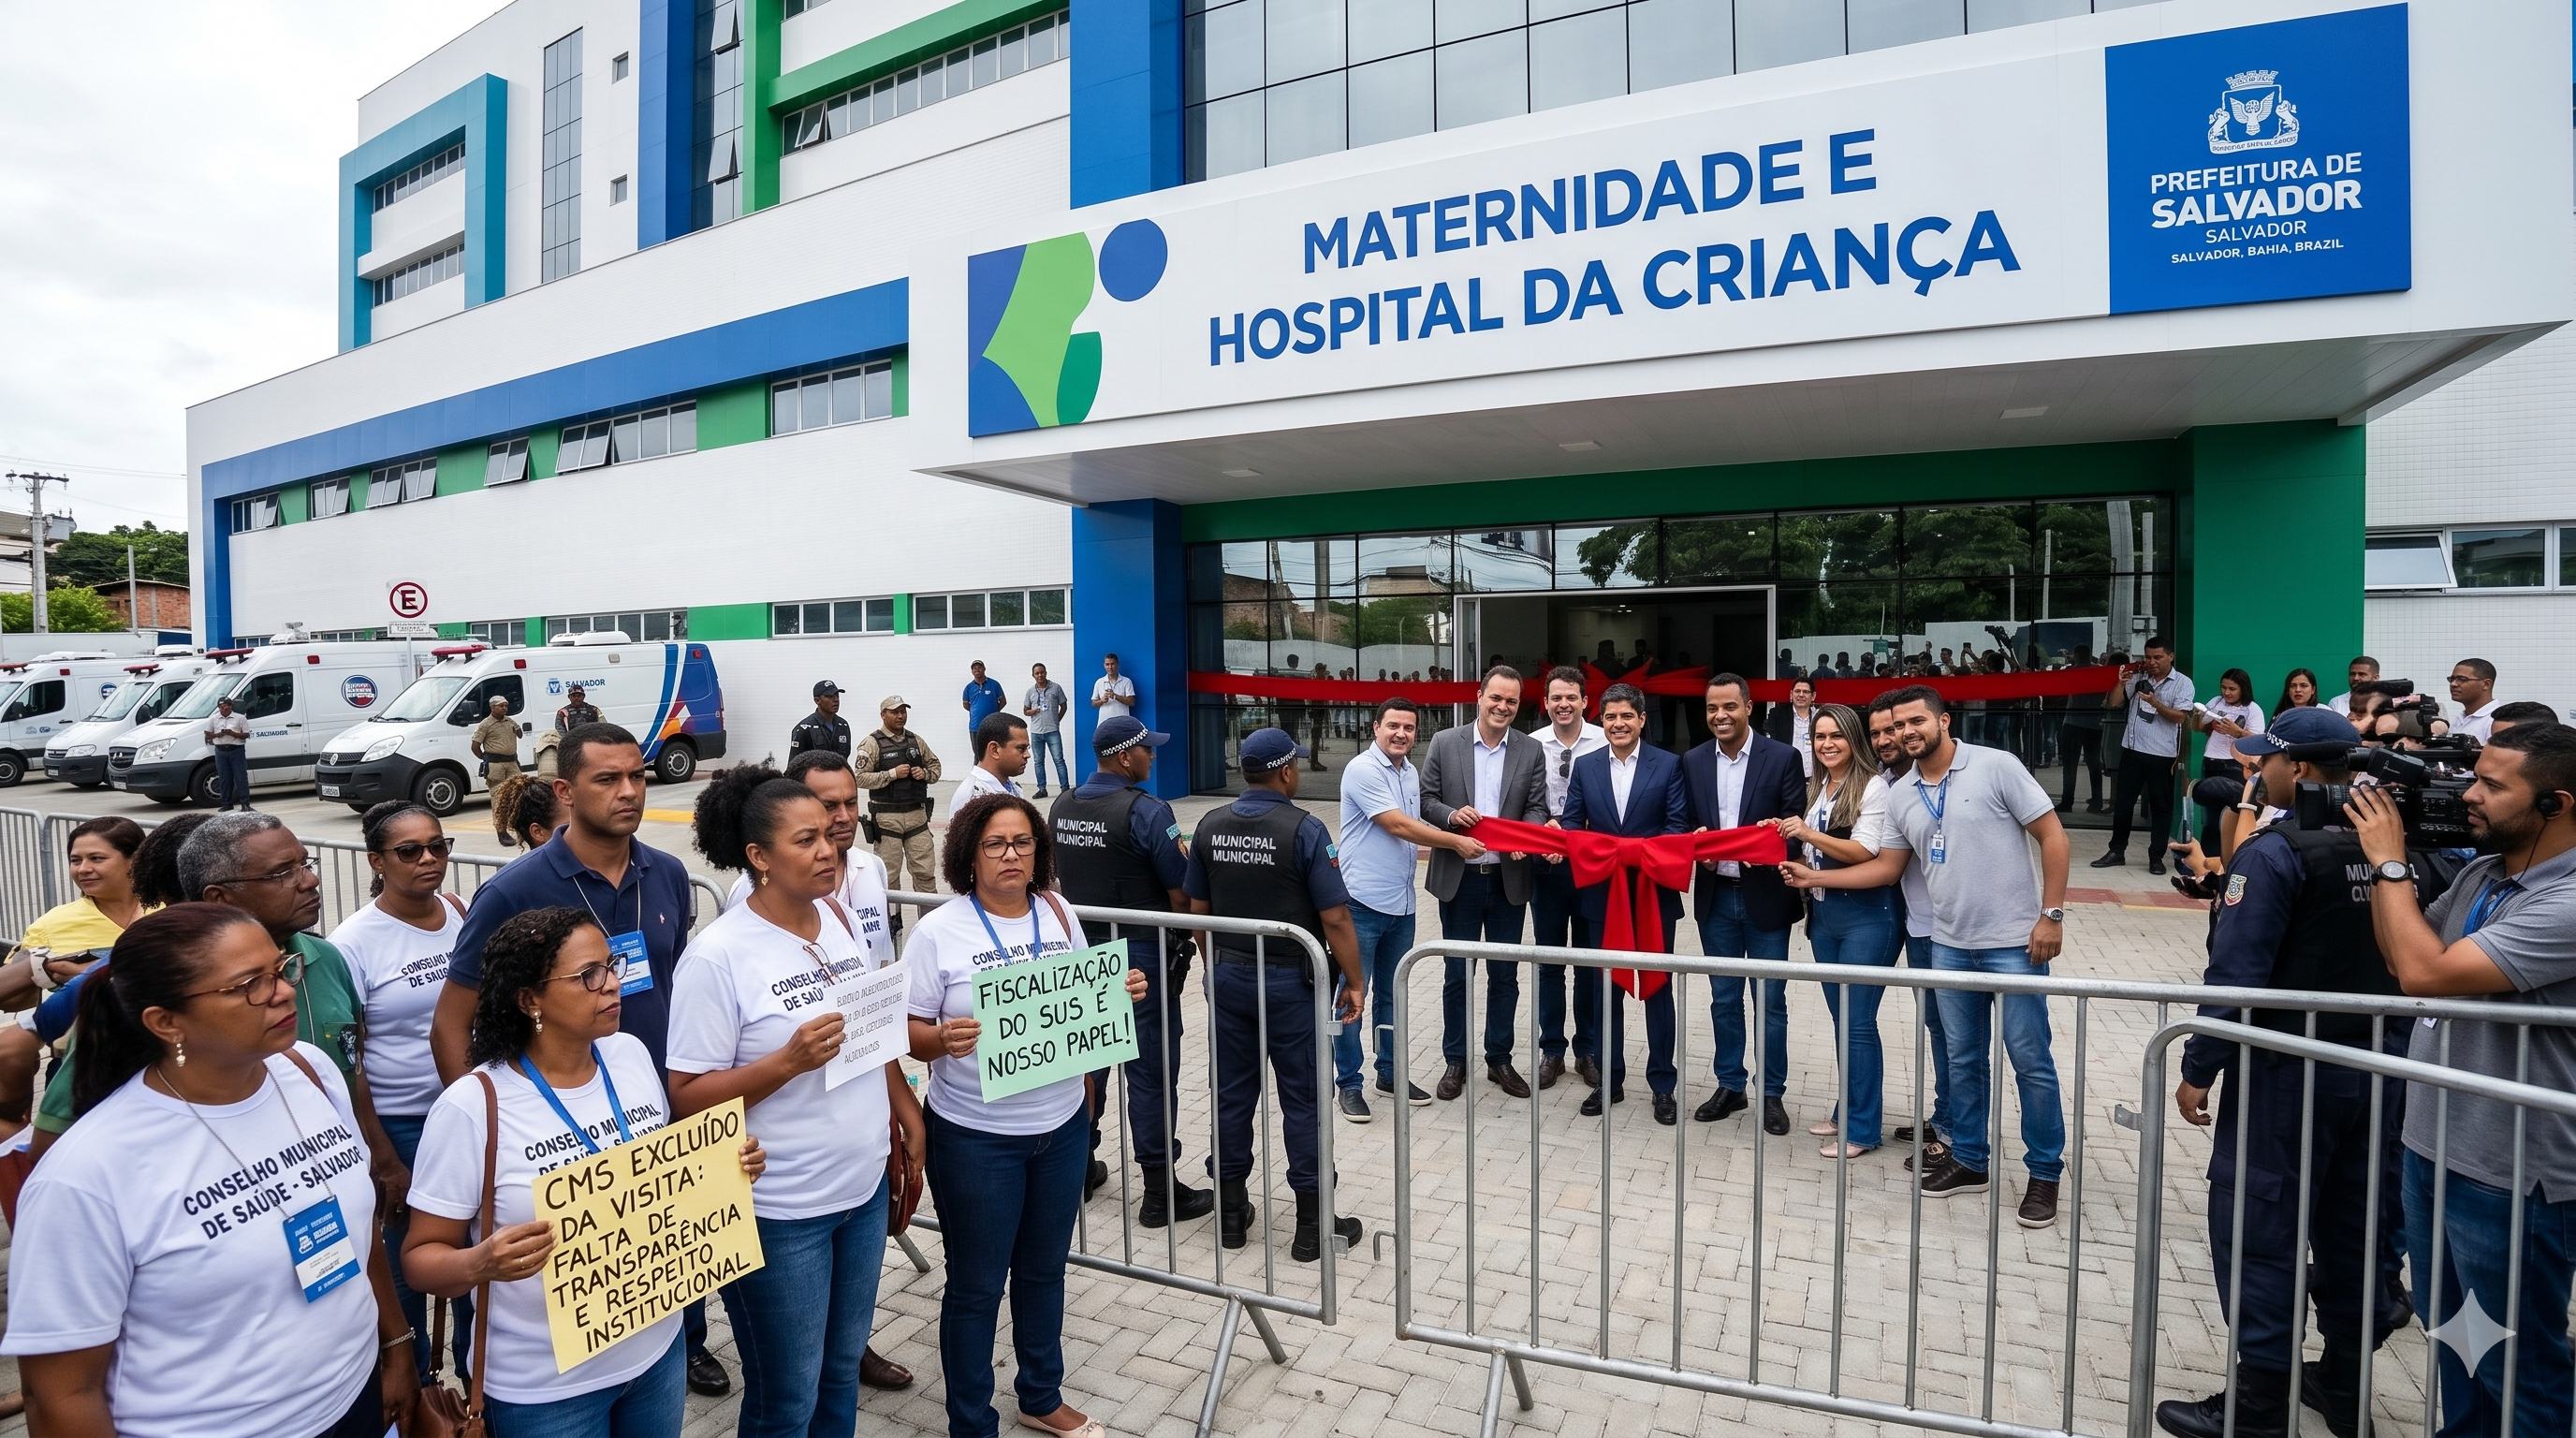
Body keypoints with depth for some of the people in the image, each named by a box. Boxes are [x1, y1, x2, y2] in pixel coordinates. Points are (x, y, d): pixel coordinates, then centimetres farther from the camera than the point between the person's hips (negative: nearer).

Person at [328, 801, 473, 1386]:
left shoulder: (461, 913, -1)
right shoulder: (354, 942, -12)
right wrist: (383, 1163, -8)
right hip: (399, 1128, -3)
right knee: (408, 1265, 13)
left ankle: (477, 1369, 36)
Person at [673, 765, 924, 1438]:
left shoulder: (844, 921, 1)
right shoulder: (717, 956, -18)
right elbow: (687, 1096, -16)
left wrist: (903, 1105, 9)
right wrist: (790, 1060, -28)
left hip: (865, 1187, 6)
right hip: (780, 1213, -6)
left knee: (843, 1369, 22)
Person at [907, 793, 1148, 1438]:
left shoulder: (1060, 916, 1)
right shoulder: (938, 931, -12)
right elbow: (911, 1033, -10)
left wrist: (1122, 994, -10)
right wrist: (945, 1039, -30)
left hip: (1062, 1126, 4)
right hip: (976, 1138, -4)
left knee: (1044, 1270, 21)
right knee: (976, 1286, 11)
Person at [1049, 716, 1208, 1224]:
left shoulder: (1061, 807, 3)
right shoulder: (1147, 811, -18)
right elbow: (1181, 892, -15)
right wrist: (1192, 943, 1)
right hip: (1142, 955, -7)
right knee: (1152, 1070, 2)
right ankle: (1160, 1191, 10)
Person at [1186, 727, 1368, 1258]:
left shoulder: (1210, 826, 1)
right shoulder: (1304, 829, -15)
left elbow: (1198, 909, 8)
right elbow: (1335, 919, -16)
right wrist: (1354, 981, -5)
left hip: (1227, 976, 5)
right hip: (1290, 980, -5)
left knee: (1232, 1096, 14)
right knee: (1302, 1101, 6)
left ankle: (1231, 1214, 26)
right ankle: (1311, 1226, 16)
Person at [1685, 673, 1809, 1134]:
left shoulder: (1783, 758, -5)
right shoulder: (1693, 762, 4)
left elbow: (1796, 824, -5)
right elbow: (1685, 825, 8)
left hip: (1765, 895, -3)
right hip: (1715, 895, 3)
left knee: (1770, 1001, 7)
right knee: (1724, 998, 13)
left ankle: (1773, 1094, 22)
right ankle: (1729, 1087, 27)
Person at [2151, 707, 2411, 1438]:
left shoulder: (2275, 852, -19)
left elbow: (2236, 972, -22)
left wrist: (2198, 1068, -14)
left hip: (2288, 1069, -7)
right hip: (2380, 1062, 8)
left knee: (2257, 1228, 2)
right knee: (2353, 1223, 18)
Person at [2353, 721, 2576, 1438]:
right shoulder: (2482, 872, 2)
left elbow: (2426, 972, -31)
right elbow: (2399, 954, 9)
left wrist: (2389, 862, -20)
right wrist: (2383, 859, -3)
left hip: (2510, 1176, -8)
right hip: (2433, 1145, 8)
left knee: (2516, 1368, 13)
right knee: (2450, 1334, 26)